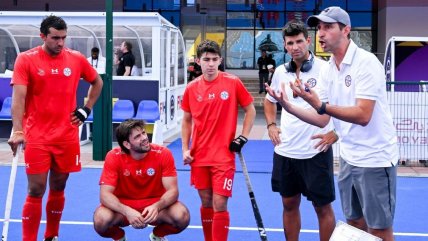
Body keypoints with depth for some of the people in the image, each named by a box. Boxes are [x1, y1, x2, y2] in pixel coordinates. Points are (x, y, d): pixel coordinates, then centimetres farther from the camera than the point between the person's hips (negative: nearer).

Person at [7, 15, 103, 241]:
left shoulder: (77, 58, 3)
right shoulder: (26, 59, -6)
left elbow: (97, 82, 20)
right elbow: (18, 97, -14)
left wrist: (86, 109, 9)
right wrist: (17, 131, -26)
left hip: (67, 136, 3)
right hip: (36, 137, -3)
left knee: (58, 188, 12)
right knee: (36, 191, -4)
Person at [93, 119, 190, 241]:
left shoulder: (163, 154, -17)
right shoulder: (114, 157, -18)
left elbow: (172, 190, -18)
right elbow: (105, 194, -23)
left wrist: (156, 207, -39)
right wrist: (127, 211, -41)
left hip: (155, 204, 1)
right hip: (123, 206, 0)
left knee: (182, 216, -29)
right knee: (101, 219, -32)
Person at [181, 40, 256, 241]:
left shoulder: (233, 82, -6)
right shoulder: (191, 88, 2)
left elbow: (250, 110, 4)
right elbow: (187, 120, 12)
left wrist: (243, 138, -5)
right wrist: (185, 149, 3)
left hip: (224, 155, -3)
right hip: (199, 156, 3)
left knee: (219, 204, -7)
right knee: (206, 202, 12)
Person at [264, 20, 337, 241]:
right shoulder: (281, 72, 7)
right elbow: (269, 101, 25)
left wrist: (335, 134, -16)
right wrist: (271, 125, 11)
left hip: (315, 152, -5)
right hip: (285, 151, 5)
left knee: (322, 207, 5)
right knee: (289, 205, 15)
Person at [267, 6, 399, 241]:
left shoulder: (366, 62, -17)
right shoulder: (327, 70, 6)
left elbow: (363, 116, -25)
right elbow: (322, 119, 4)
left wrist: (321, 105, -34)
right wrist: (289, 108, -10)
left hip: (374, 159, -7)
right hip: (348, 159, 8)